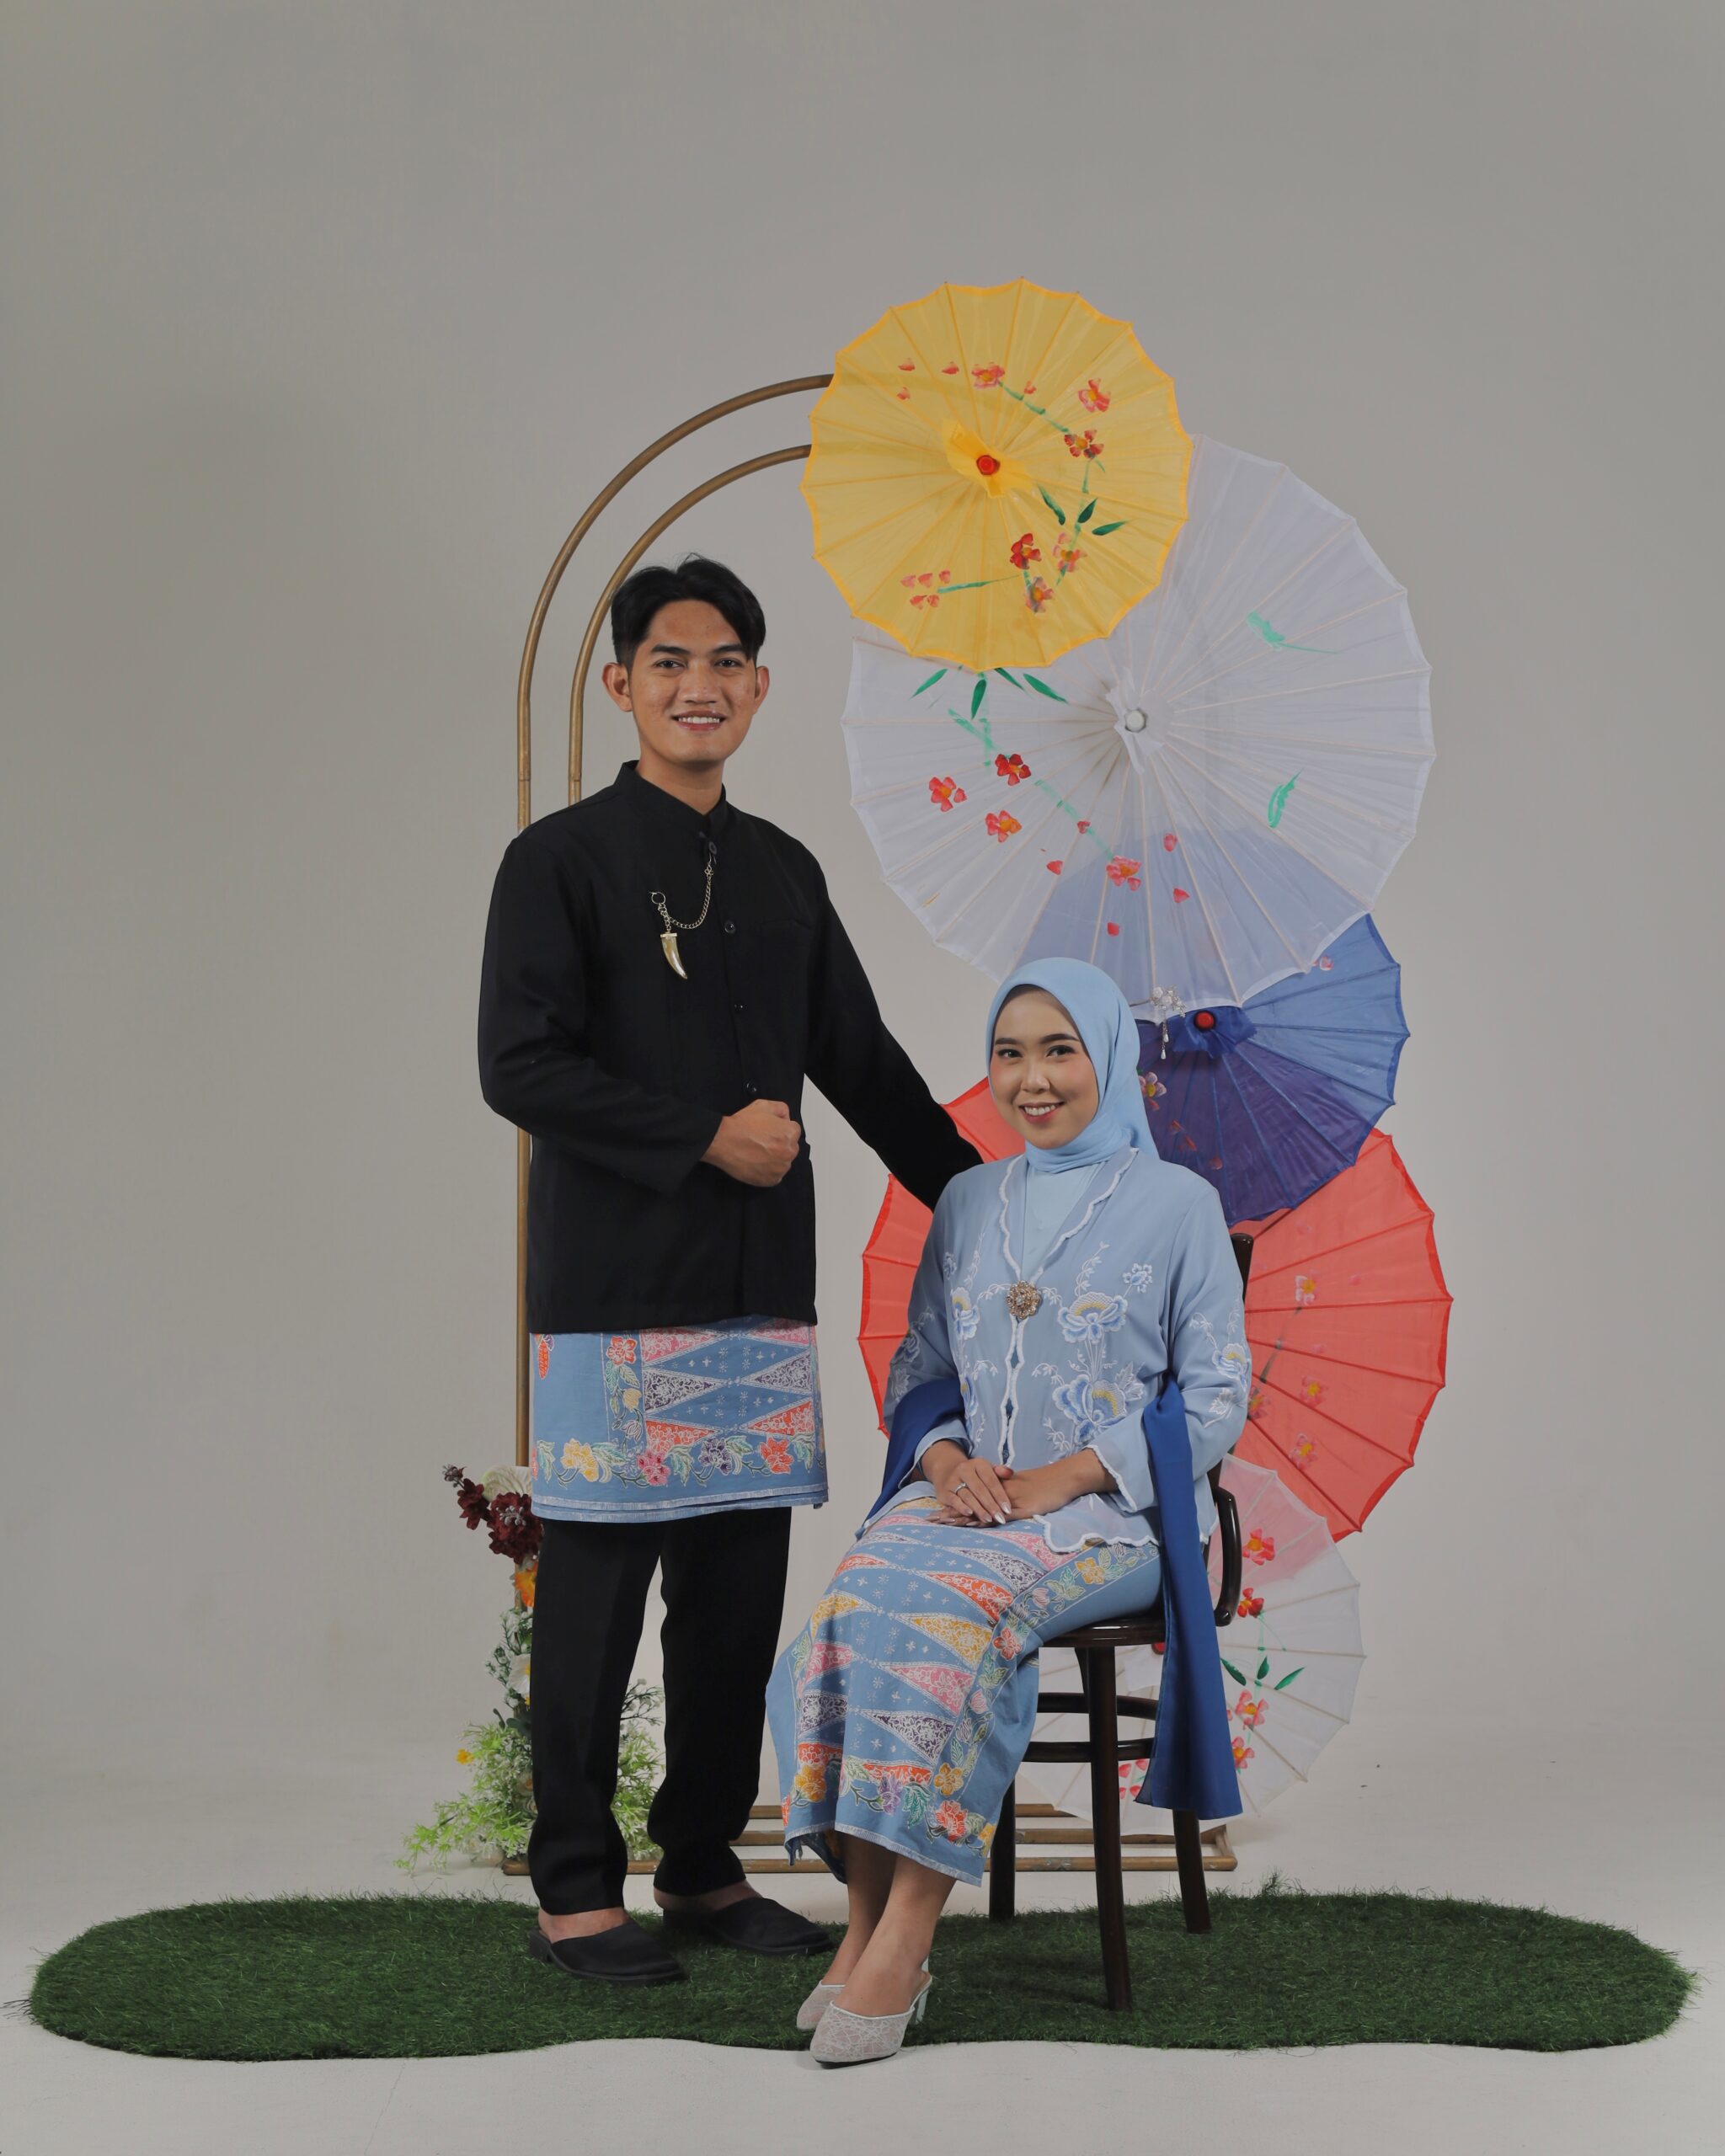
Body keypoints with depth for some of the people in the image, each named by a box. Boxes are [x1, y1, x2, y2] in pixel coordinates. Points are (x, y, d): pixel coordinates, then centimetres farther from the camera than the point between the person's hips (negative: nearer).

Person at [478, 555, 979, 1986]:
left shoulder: (783, 873, 16)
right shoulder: (563, 858, -1)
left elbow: (866, 1065, 21)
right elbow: (520, 1064, -9)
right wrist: (705, 1137, -13)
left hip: (761, 1283, 5)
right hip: (616, 1286, -5)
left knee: (742, 1581, 8)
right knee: (598, 1583, -1)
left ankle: (703, 1863, 21)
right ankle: (576, 1890, 11)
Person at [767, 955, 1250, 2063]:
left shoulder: (1178, 1203, 2)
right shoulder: (968, 1204, 16)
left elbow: (1216, 1400, -2)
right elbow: (916, 1370, 19)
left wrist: (1057, 1479, -12)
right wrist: (948, 1460, -4)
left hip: (1113, 1510, -4)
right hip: (970, 1492, 4)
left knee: (951, 1606, -34)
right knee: (856, 1596, -28)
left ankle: (905, 1938, -31)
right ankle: (867, 1922, -26)